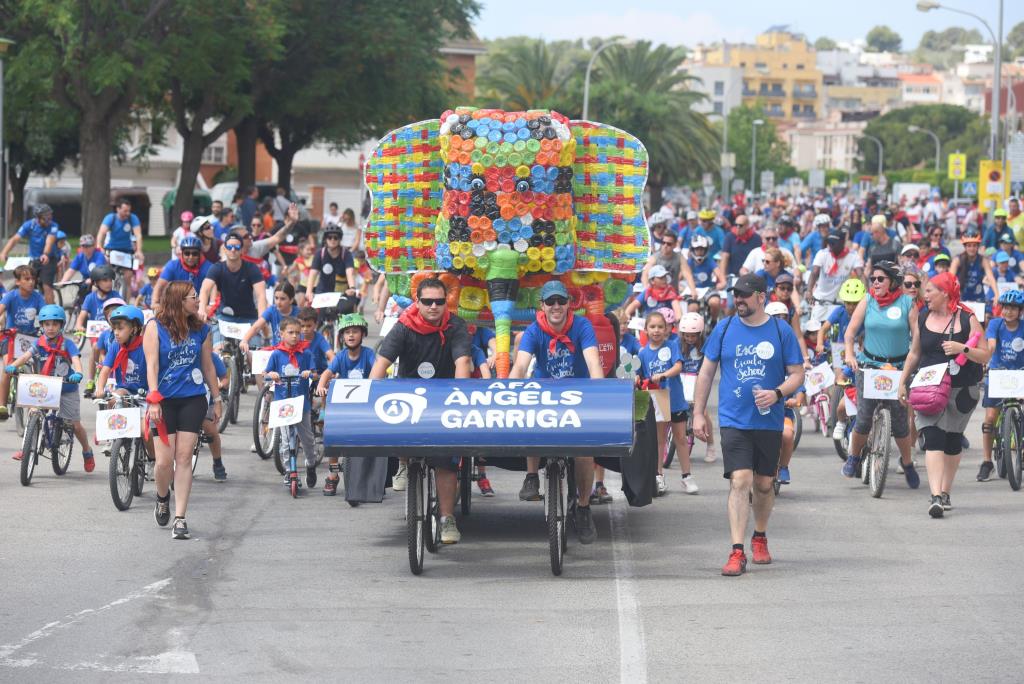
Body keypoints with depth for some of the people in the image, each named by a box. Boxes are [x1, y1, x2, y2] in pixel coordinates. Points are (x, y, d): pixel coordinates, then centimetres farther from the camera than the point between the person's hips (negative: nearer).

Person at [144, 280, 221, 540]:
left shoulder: (201, 329, 7)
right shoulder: (155, 327, -2)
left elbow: (208, 366, 15)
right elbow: (152, 365, -8)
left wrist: (217, 399, 16)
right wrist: (153, 399, -16)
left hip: (193, 399, 2)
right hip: (164, 401, -2)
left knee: (184, 458, -4)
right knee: (164, 461, -5)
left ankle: (180, 518, -2)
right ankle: (162, 498, 27)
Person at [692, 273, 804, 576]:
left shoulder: (781, 332, 0)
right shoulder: (724, 329, 2)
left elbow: (797, 374, 4)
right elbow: (706, 372, 9)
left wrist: (777, 394, -16)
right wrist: (698, 413, 5)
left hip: (769, 421, 1)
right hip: (733, 420, -1)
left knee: (764, 484, 12)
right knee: (740, 480, -14)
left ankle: (760, 537, 37)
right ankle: (737, 552, -17)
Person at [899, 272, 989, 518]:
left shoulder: (967, 320, -5)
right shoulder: (924, 320, 6)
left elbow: (985, 355, -7)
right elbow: (914, 353, 18)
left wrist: (962, 349, -23)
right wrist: (903, 382, 17)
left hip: (962, 391, -1)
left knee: (953, 441, 11)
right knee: (933, 439, -14)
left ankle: (945, 493, 26)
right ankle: (936, 497, -24)